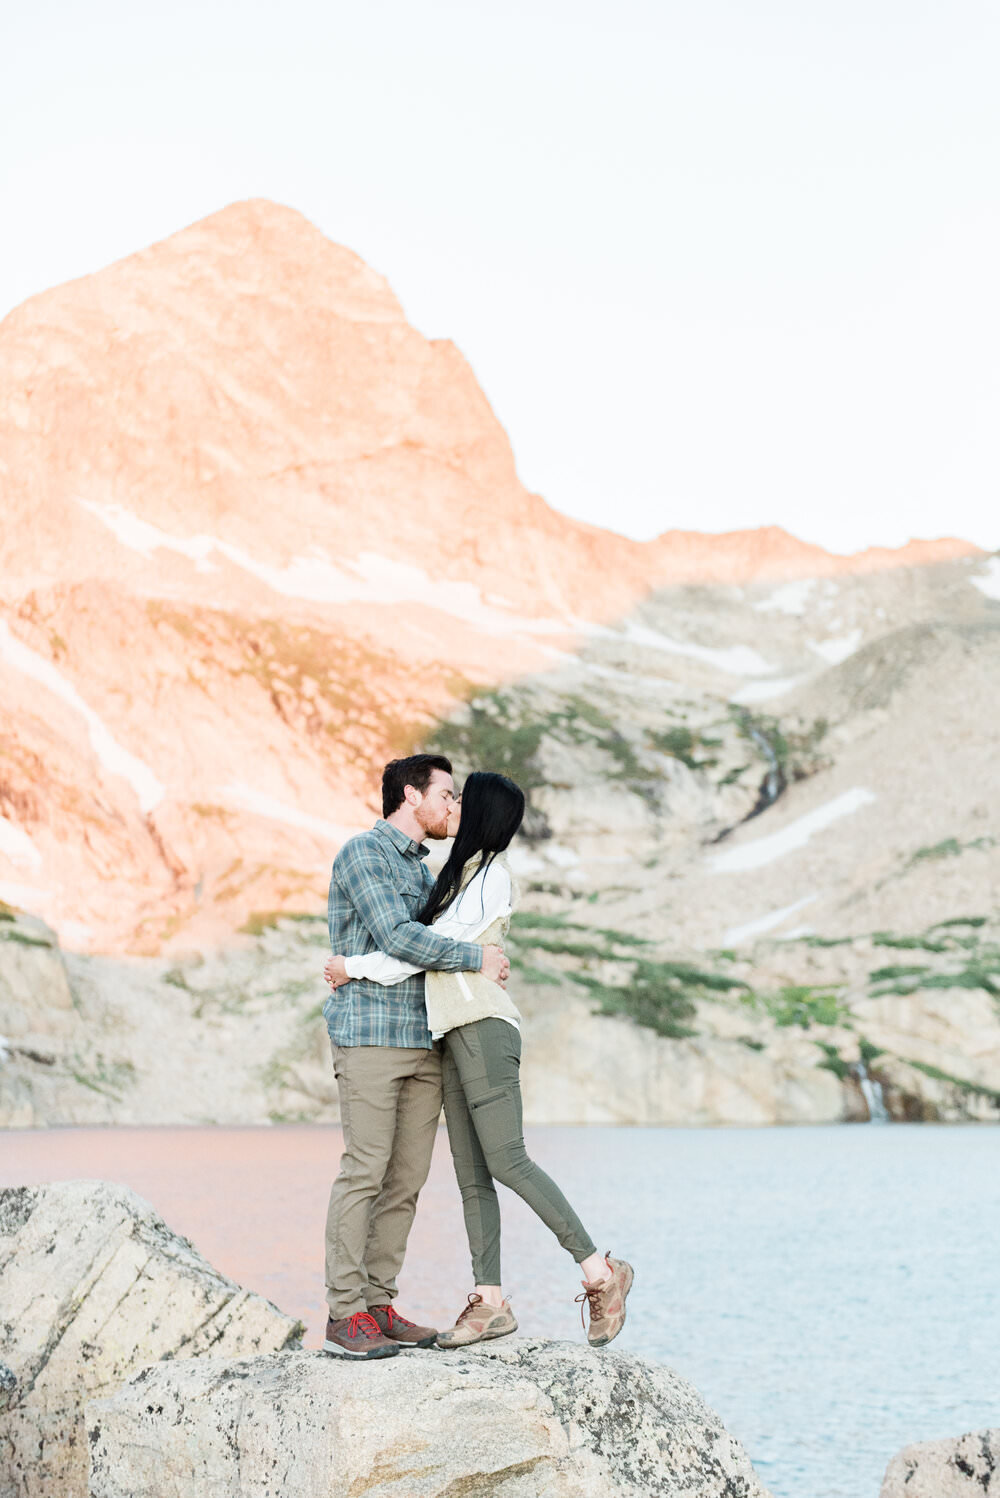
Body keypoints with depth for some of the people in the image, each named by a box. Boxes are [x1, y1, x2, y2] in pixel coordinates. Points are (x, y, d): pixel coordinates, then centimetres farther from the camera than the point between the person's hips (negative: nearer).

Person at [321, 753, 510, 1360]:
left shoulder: (422, 871, 22)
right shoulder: (362, 853, -6)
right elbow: (397, 938, -16)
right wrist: (476, 958, -10)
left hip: (423, 1039, 8)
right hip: (369, 1032, -8)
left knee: (407, 1178, 3)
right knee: (365, 1171, -11)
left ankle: (379, 1304, 7)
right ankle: (345, 1315, -10)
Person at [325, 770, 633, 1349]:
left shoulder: (493, 875, -8)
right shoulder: (463, 873, 21)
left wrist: (357, 968, -5)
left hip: (484, 1029, -10)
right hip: (457, 1033, 10)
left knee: (506, 1161, -15)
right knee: (471, 1173, 4)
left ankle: (600, 1270, -12)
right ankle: (490, 1302, 3)